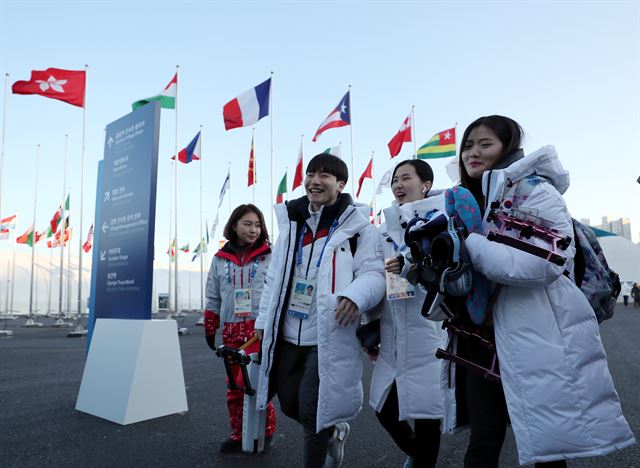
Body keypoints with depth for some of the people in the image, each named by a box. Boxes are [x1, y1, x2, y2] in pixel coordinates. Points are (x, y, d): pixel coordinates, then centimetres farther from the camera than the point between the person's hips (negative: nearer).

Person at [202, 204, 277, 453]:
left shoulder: (269, 256, -1)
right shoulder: (220, 258, 9)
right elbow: (213, 298, 15)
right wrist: (210, 328, 13)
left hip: (260, 327, -4)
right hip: (232, 330, 4)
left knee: (249, 381, -9)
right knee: (234, 386, 10)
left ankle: (266, 428, 15)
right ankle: (238, 435, 27)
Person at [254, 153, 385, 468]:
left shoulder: (357, 226, -6)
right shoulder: (290, 222, 11)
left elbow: (374, 273, -13)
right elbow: (275, 276, 16)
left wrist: (355, 295, -34)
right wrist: (264, 318, 16)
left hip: (329, 337, -6)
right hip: (287, 334, 6)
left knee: (311, 411, -2)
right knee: (289, 404, 17)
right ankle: (333, 431, 46)